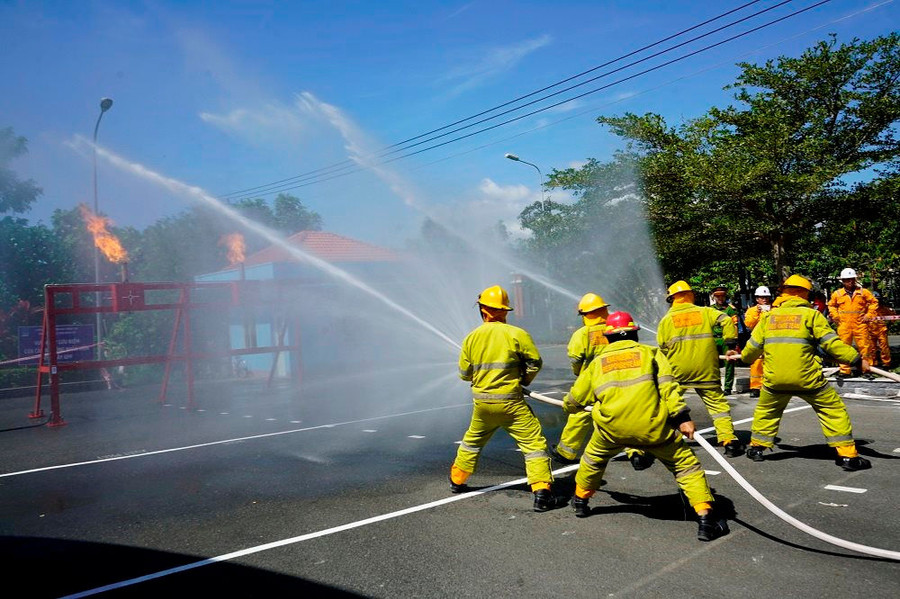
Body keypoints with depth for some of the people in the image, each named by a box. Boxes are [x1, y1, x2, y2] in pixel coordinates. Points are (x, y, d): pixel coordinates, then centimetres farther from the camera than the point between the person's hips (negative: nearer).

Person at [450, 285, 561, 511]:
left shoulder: (471, 338, 1)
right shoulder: (516, 334, -10)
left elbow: (464, 373, 8)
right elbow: (535, 362, -7)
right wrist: (523, 381, 11)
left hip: (482, 403, 4)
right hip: (511, 403, -4)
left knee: (472, 441, 25)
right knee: (534, 443, -1)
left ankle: (457, 481, 39)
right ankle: (541, 492, -10)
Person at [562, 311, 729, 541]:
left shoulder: (598, 362, 20)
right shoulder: (650, 353, 14)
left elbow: (573, 399, 27)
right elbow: (667, 386, -2)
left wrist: (569, 406, 49)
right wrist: (682, 417, -7)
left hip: (611, 427, 2)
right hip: (652, 426, -2)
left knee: (594, 457, 30)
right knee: (685, 464, 10)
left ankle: (580, 500, 44)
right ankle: (706, 519, 3)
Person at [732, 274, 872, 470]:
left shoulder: (769, 316, 10)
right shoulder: (811, 314, 1)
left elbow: (753, 346, 15)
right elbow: (831, 343, -6)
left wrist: (743, 357, 35)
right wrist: (857, 359, 0)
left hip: (774, 379, 3)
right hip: (806, 378, -3)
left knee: (765, 411, 25)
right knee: (833, 409, 10)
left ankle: (757, 447, 28)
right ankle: (847, 455, 8)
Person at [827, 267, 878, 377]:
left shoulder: (863, 292, 4)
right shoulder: (837, 294, 6)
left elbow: (874, 302, 12)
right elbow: (831, 305, 19)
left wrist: (869, 315, 2)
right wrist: (835, 316, 7)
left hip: (860, 325, -1)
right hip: (844, 326, 1)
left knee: (864, 347, 0)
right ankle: (845, 370, 11)